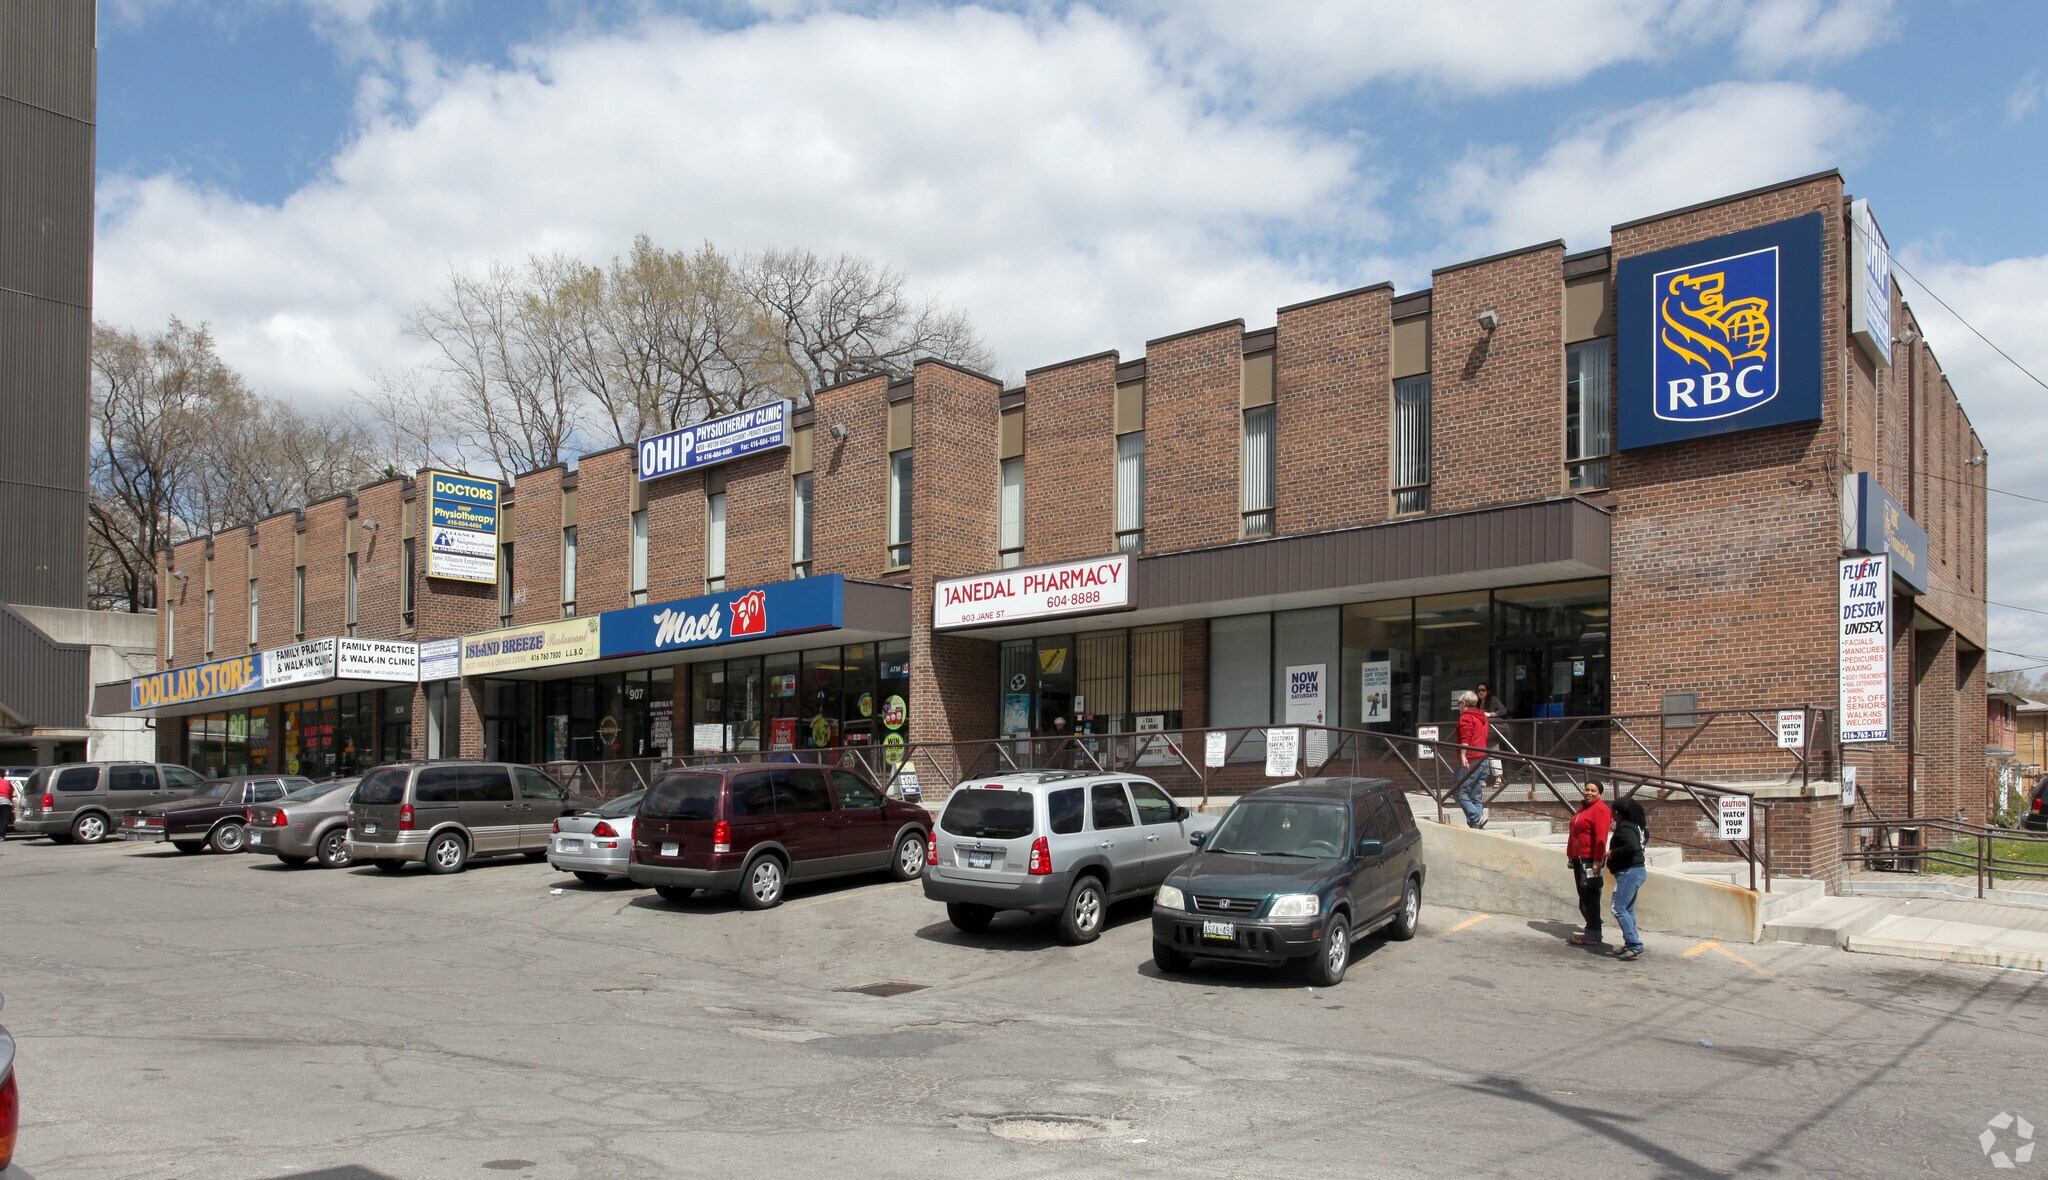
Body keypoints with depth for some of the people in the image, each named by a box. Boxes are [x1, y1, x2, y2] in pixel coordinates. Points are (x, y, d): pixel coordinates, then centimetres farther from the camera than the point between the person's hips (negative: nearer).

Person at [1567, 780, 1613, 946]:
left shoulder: (1600, 810, -13)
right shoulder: (1582, 808, 17)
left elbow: (1601, 838, -20)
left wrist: (1597, 861, -24)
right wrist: (1571, 855, 22)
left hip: (1591, 861, -9)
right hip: (1578, 859, 9)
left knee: (1590, 898, -4)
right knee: (1583, 897, 14)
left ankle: (1593, 936, 2)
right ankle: (1591, 930, 24)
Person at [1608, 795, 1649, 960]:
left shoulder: (1625, 828, -17)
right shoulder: (1636, 826, 13)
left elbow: (1632, 847, -31)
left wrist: (1612, 853, -19)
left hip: (1628, 872, -11)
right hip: (1636, 870, 11)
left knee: (1619, 908, -11)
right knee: (1628, 909, 14)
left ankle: (1635, 945, -14)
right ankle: (1631, 946, 16)